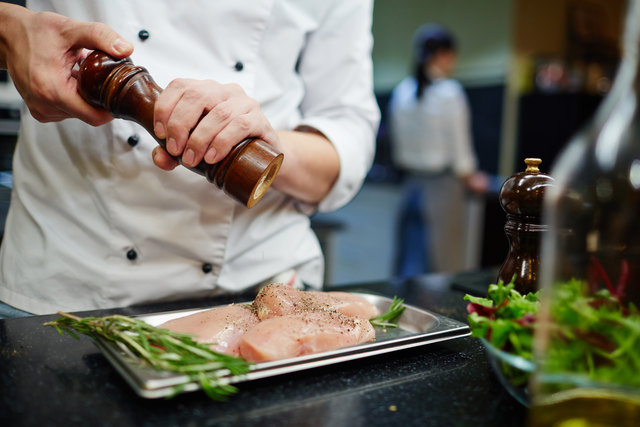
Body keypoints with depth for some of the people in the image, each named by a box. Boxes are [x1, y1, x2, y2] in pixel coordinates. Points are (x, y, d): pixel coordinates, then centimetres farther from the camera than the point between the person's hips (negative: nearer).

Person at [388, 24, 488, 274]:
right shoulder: (450, 92, -12)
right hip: (444, 186, -5)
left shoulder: (401, 91, 3)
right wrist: (472, 179, 7)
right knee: (445, 264, 6)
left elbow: (397, 149, 8)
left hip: (412, 185, 5)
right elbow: (460, 148, -10)